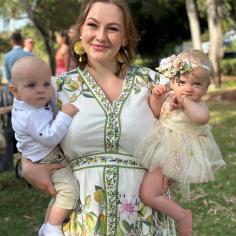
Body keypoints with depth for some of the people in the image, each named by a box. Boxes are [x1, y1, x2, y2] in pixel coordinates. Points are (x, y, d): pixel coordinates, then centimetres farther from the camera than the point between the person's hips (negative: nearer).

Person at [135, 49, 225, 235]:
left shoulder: (198, 106, -22)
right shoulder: (170, 96, 1)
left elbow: (202, 117, -47)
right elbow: (157, 112, 18)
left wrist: (185, 101, -36)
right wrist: (156, 97, -2)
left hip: (172, 156, -9)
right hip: (162, 149, 9)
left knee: (148, 194, -11)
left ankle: (182, 215, 1)